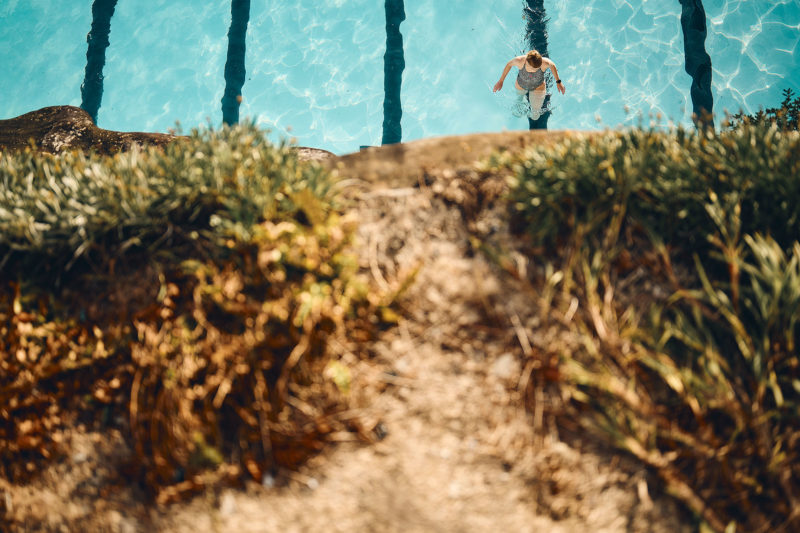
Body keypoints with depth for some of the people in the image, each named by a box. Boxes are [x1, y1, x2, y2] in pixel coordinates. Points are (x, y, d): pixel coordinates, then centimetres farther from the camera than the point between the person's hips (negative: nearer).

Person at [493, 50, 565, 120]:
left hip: (538, 88, 0)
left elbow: (552, 65, -15)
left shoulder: (544, 63, -40)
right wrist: (501, 81, -9)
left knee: (535, 116, 11)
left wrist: (558, 81, -7)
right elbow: (509, 64, -17)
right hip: (521, 86, 0)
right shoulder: (520, 61, -40)